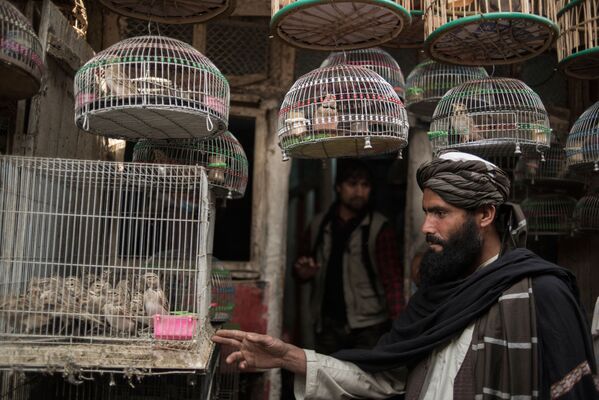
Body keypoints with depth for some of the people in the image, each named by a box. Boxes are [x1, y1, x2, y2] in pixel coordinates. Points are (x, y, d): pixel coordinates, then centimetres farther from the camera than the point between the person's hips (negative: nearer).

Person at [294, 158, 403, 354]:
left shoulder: (379, 228, -4)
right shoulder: (318, 225, 8)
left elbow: (392, 279, -10)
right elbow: (303, 271, 18)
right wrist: (302, 272, -6)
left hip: (368, 327, -3)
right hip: (327, 325, 3)